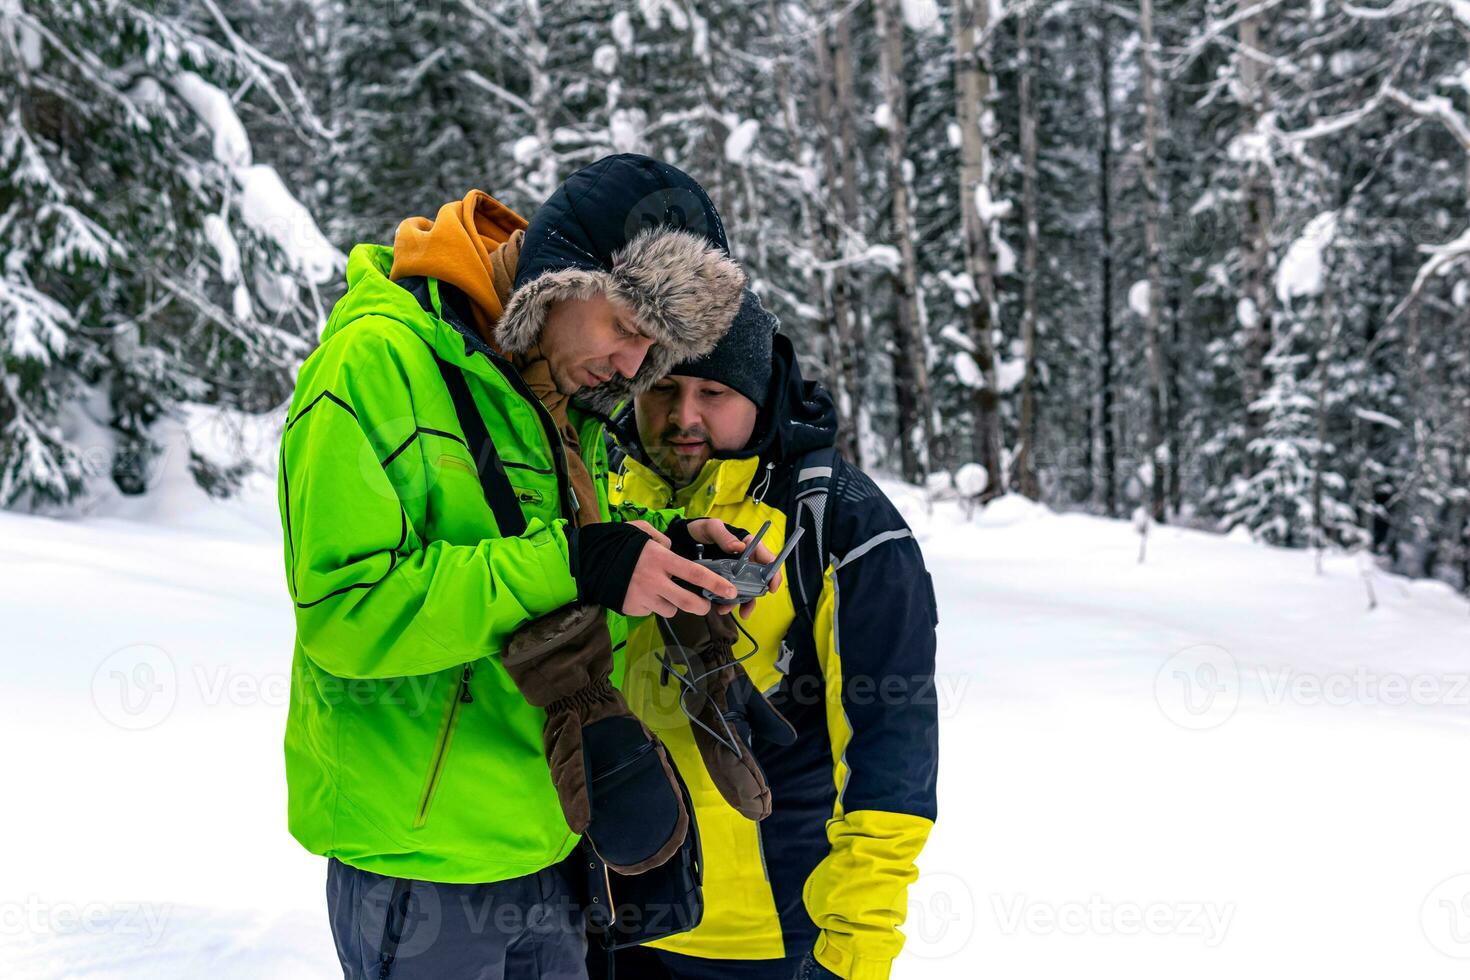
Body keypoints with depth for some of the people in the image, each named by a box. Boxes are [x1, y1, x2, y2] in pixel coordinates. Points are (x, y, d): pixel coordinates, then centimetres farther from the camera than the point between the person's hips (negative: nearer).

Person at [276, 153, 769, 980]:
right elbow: (347, 607, -24)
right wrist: (573, 566, -27)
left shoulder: (567, 399, 10)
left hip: (545, 841, 8)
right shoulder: (379, 361, -16)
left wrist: (663, 548, -3)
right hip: (418, 853, -8)